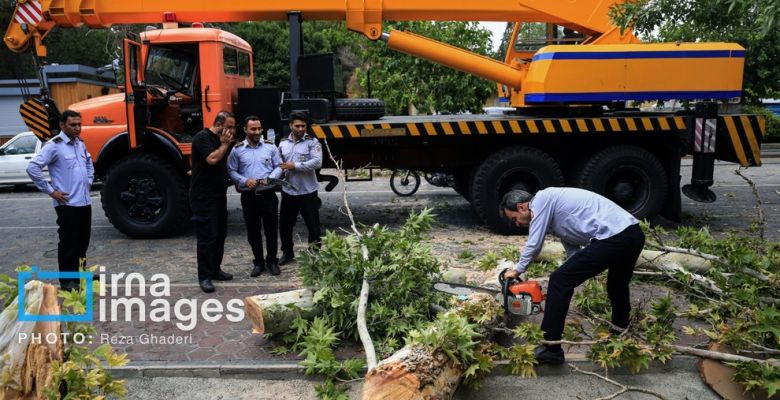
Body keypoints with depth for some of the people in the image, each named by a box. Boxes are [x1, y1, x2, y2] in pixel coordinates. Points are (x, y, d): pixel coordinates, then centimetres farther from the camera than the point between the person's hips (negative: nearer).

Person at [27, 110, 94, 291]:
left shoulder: (80, 143, 12)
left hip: (84, 201, 8)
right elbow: (32, 168, -19)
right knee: (68, 242, -2)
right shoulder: (54, 146, -12)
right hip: (67, 203, -7)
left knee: (82, 241, 15)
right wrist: (50, 191, -15)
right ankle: (67, 280, 7)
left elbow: (89, 162, 31)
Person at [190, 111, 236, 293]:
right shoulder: (202, 138, -13)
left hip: (219, 195, 9)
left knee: (220, 234, 13)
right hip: (203, 196, -9)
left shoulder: (220, 140, 14)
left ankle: (215, 269, 25)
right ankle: (205, 276, 2)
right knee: (207, 236, -6)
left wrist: (228, 144, 10)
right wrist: (224, 144, -15)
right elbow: (212, 159, -27)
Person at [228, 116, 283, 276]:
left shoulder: (270, 147, 3)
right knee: (253, 232, 8)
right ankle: (258, 262, 21)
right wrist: (245, 181, -15)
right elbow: (231, 171, 2)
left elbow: (279, 166, 4)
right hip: (249, 196, 0)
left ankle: (272, 261, 22)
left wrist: (269, 179, -13)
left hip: (268, 194, 0)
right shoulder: (237, 150, 1)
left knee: (271, 230, 6)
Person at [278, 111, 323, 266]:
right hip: (288, 191, 4)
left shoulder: (312, 142, -4)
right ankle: (287, 253, 30)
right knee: (285, 224, 12)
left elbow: (317, 162, -18)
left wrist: (295, 166, -17)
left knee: (313, 225, 5)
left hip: (307, 191, -4)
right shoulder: (283, 143, 9)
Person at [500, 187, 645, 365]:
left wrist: (518, 270, 15)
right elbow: (573, 250, 28)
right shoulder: (554, 205, 27)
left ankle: (550, 349, 0)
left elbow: (534, 245, -1)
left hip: (613, 238, -10)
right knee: (617, 287, 33)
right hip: (634, 233, 10)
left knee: (559, 280, -5)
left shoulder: (541, 199, 1)